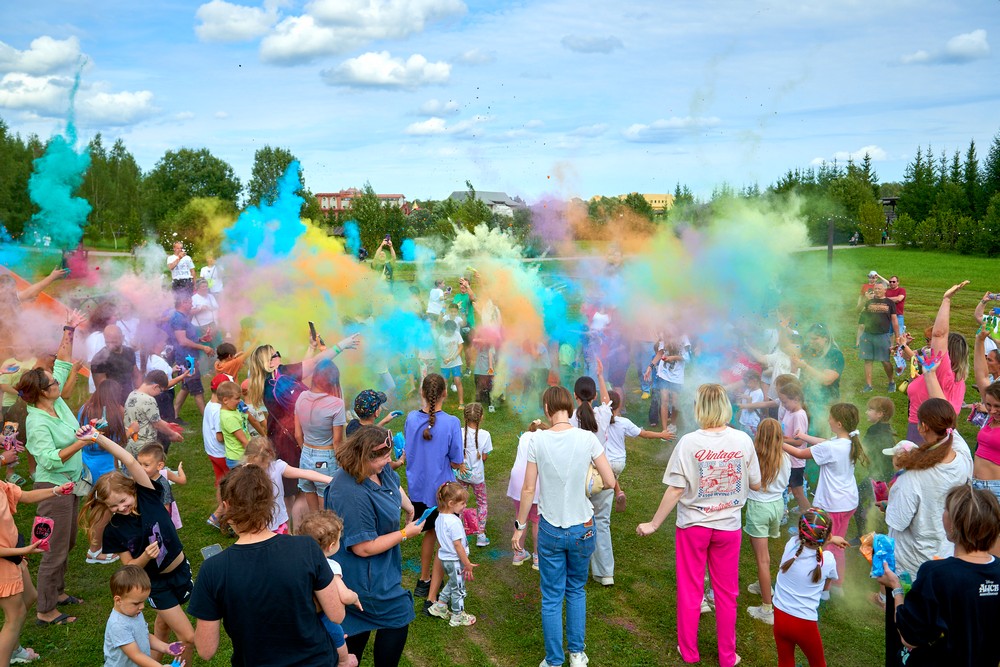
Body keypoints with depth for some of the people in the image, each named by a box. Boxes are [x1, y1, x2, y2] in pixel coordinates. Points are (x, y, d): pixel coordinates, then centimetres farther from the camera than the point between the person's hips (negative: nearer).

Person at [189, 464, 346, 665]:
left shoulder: (213, 570, -22)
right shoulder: (307, 548, -21)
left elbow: (206, 651, -12)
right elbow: (336, 616, -11)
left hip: (255, 661, 0)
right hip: (315, 659, 0)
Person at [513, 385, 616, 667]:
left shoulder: (537, 440, -11)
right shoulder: (588, 438, -11)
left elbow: (528, 489, -7)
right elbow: (610, 481, -9)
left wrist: (519, 526, 3)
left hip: (550, 530, -1)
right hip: (582, 528, 1)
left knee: (552, 598, 12)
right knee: (576, 590, 22)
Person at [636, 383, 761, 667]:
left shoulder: (689, 442, -17)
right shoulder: (743, 440, -10)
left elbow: (675, 490, -15)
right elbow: (756, 485, 1)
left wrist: (654, 524, -5)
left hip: (693, 525, -2)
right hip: (729, 526, 2)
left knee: (690, 591, 14)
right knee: (726, 593, 16)